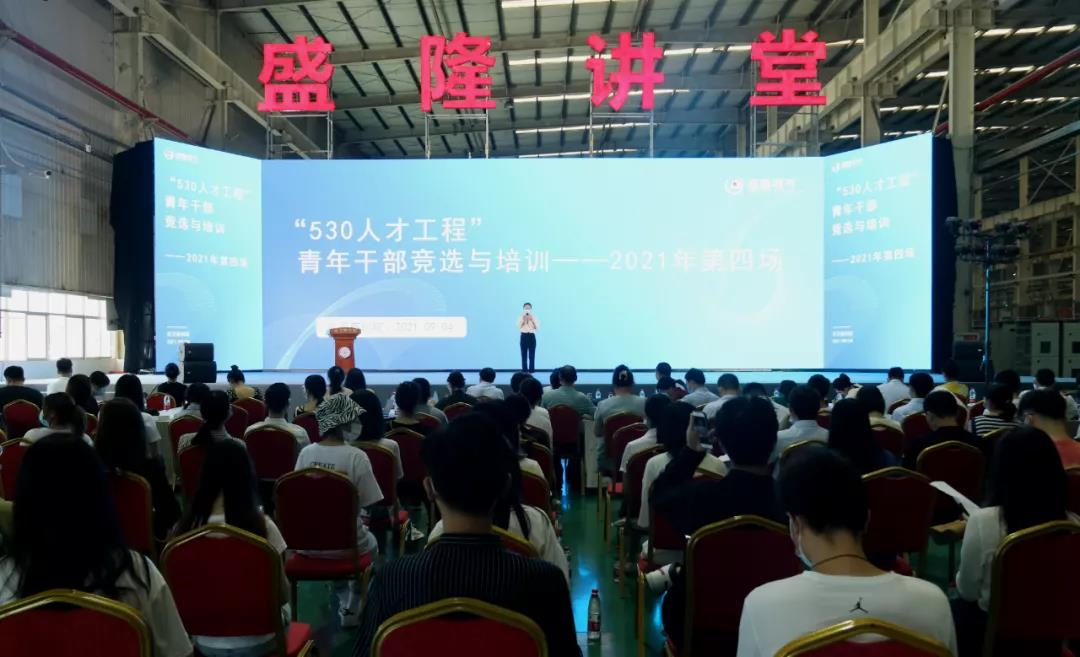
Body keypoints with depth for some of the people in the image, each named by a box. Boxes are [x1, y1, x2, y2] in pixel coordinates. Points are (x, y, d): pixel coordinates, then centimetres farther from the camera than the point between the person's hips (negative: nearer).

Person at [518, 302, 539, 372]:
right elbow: (518, 327, -5)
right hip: (524, 336, 0)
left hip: (532, 336, 0)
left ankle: (532, 370, 2)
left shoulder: (534, 317, 4)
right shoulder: (521, 317, 4)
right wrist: (523, 320, -15)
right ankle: (524, 371, 5)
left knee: (532, 355, -2)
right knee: (524, 355, 1)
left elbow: (537, 328, -3)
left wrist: (532, 320, -13)